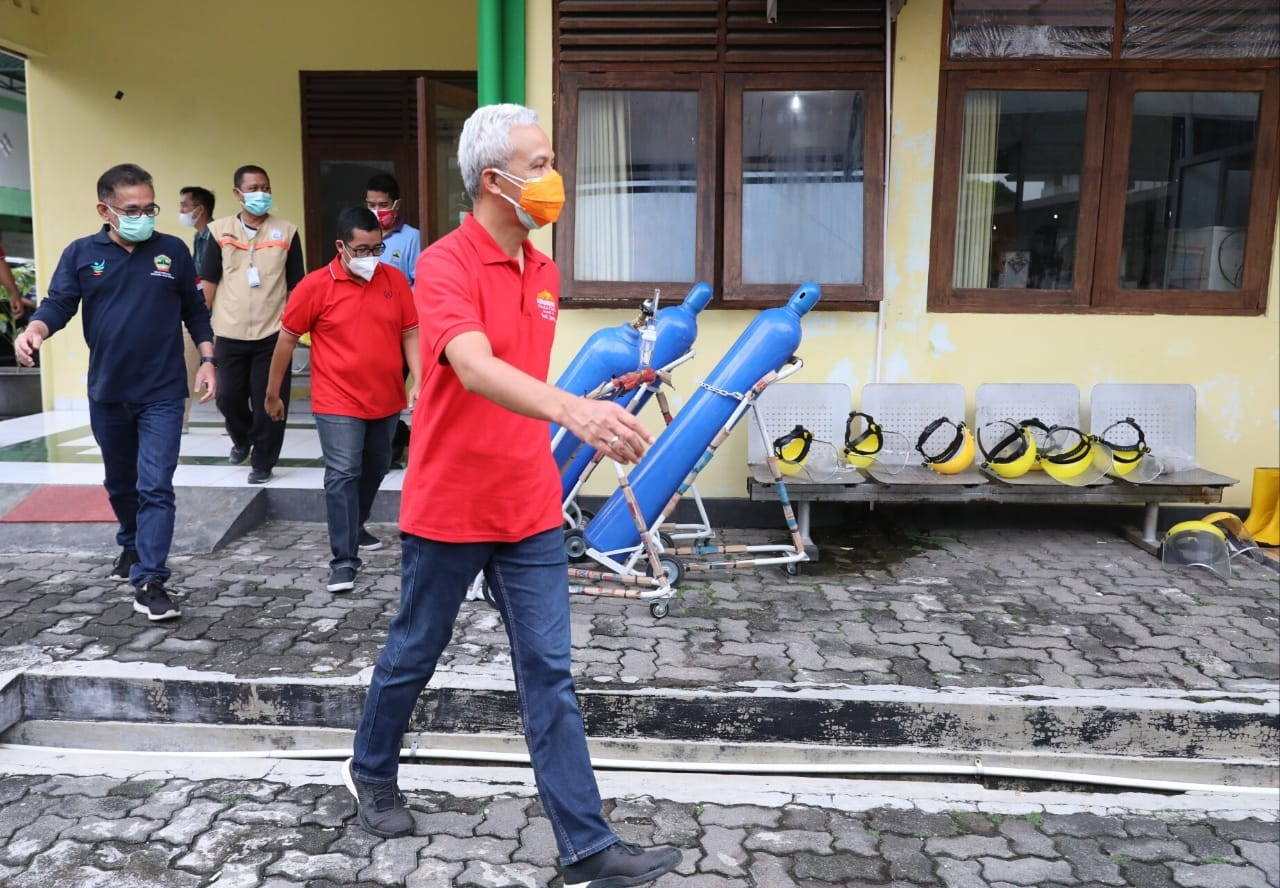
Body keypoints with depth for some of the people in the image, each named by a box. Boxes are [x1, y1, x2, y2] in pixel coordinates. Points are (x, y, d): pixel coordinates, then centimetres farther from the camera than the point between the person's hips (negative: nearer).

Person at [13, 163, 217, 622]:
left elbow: (195, 311, 6)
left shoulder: (173, 250, -1)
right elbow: (58, 304, -5)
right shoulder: (81, 253, -1)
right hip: (106, 394, 2)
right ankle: (132, 546, 43)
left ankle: (149, 581, -7)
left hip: (162, 394, -2)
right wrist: (34, 330, -27)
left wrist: (207, 360, -2)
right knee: (120, 483, 19)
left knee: (155, 487, -8)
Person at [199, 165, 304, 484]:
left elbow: (296, 285, 5)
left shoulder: (287, 232, 2)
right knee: (228, 396, 8)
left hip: (272, 333, -1)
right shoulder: (220, 231, 4)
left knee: (268, 401, 1)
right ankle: (242, 438, 38)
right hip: (229, 334, 1)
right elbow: (208, 282, 7)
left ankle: (263, 462, 16)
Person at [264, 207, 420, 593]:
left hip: (386, 400, 5)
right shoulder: (315, 286, -9)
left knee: (375, 470, 19)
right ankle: (343, 559, -3)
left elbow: (410, 333, 6)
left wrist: (418, 382, -6)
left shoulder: (395, 280, 0)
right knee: (342, 475, -9)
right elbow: (286, 339, -1)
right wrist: (273, 394, 4)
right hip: (338, 402, -4)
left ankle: (355, 528, 42)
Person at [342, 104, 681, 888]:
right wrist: (571, 408, -51)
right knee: (413, 655, 16)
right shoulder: (444, 265, -16)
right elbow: (474, 369, -35)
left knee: (550, 677, 5)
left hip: (531, 511, 5)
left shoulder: (545, 273, 7)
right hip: (449, 509, -5)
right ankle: (372, 772, 43)